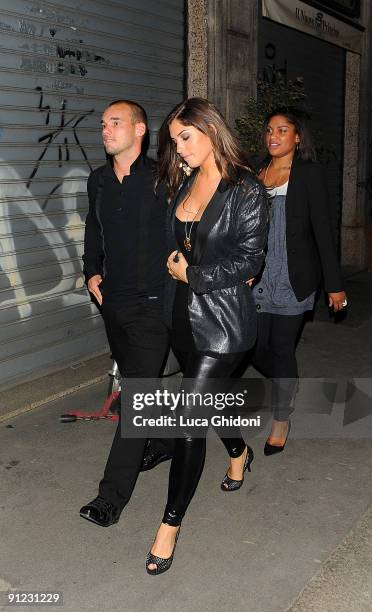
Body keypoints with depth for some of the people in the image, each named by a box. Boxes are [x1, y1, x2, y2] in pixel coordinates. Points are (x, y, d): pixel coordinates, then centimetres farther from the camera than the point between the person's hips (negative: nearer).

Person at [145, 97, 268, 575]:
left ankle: (170, 524, 6)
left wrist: (192, 275, -12)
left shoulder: (246, 191, -12)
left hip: (222, 318, -7)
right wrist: (175, 264, 0)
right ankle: (238, 453, 53)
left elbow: (249, 258, -15)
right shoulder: (183, 185, 8)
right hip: (183, 313, 7)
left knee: (187, 419, -7)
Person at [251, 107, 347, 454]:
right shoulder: (257, 174, 10)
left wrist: (334, 284, -7)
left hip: (294, 278, -4)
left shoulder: (309, 174, -4)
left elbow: (323, 231, -6)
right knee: (256, 350, 5)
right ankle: (288, 386, 36)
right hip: (259, 277, 5)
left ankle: (281, 419, 19)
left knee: (282, 348, 0)